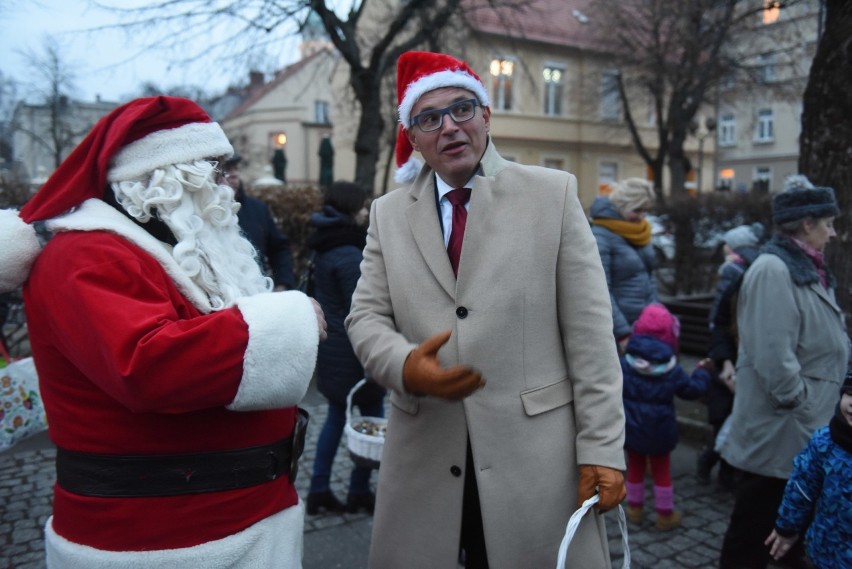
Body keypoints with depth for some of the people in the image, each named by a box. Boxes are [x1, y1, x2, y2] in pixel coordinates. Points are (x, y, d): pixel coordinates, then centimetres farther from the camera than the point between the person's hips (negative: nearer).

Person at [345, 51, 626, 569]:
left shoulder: (553, 193, 0)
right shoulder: (388, 213, 8)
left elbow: (589, 333, -4)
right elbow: (367, 317, 5)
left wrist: (601, 448, -7)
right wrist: (405, 366, -17)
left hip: (536, 452, -2)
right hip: (424, 454, 3)